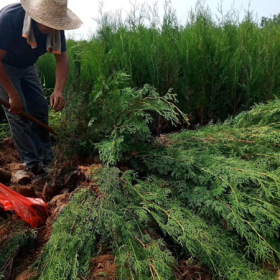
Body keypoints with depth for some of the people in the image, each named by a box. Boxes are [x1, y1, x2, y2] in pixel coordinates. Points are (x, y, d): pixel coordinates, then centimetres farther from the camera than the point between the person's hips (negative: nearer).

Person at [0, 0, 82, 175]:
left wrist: (59, 91, -36)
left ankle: (46, 158, 15)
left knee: (40, 108, 3)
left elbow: (62, 58, -20)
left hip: (27, 67, 6)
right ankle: (34, 164, -4)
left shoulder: (55, 27, -19)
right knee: (18, 113, -12)